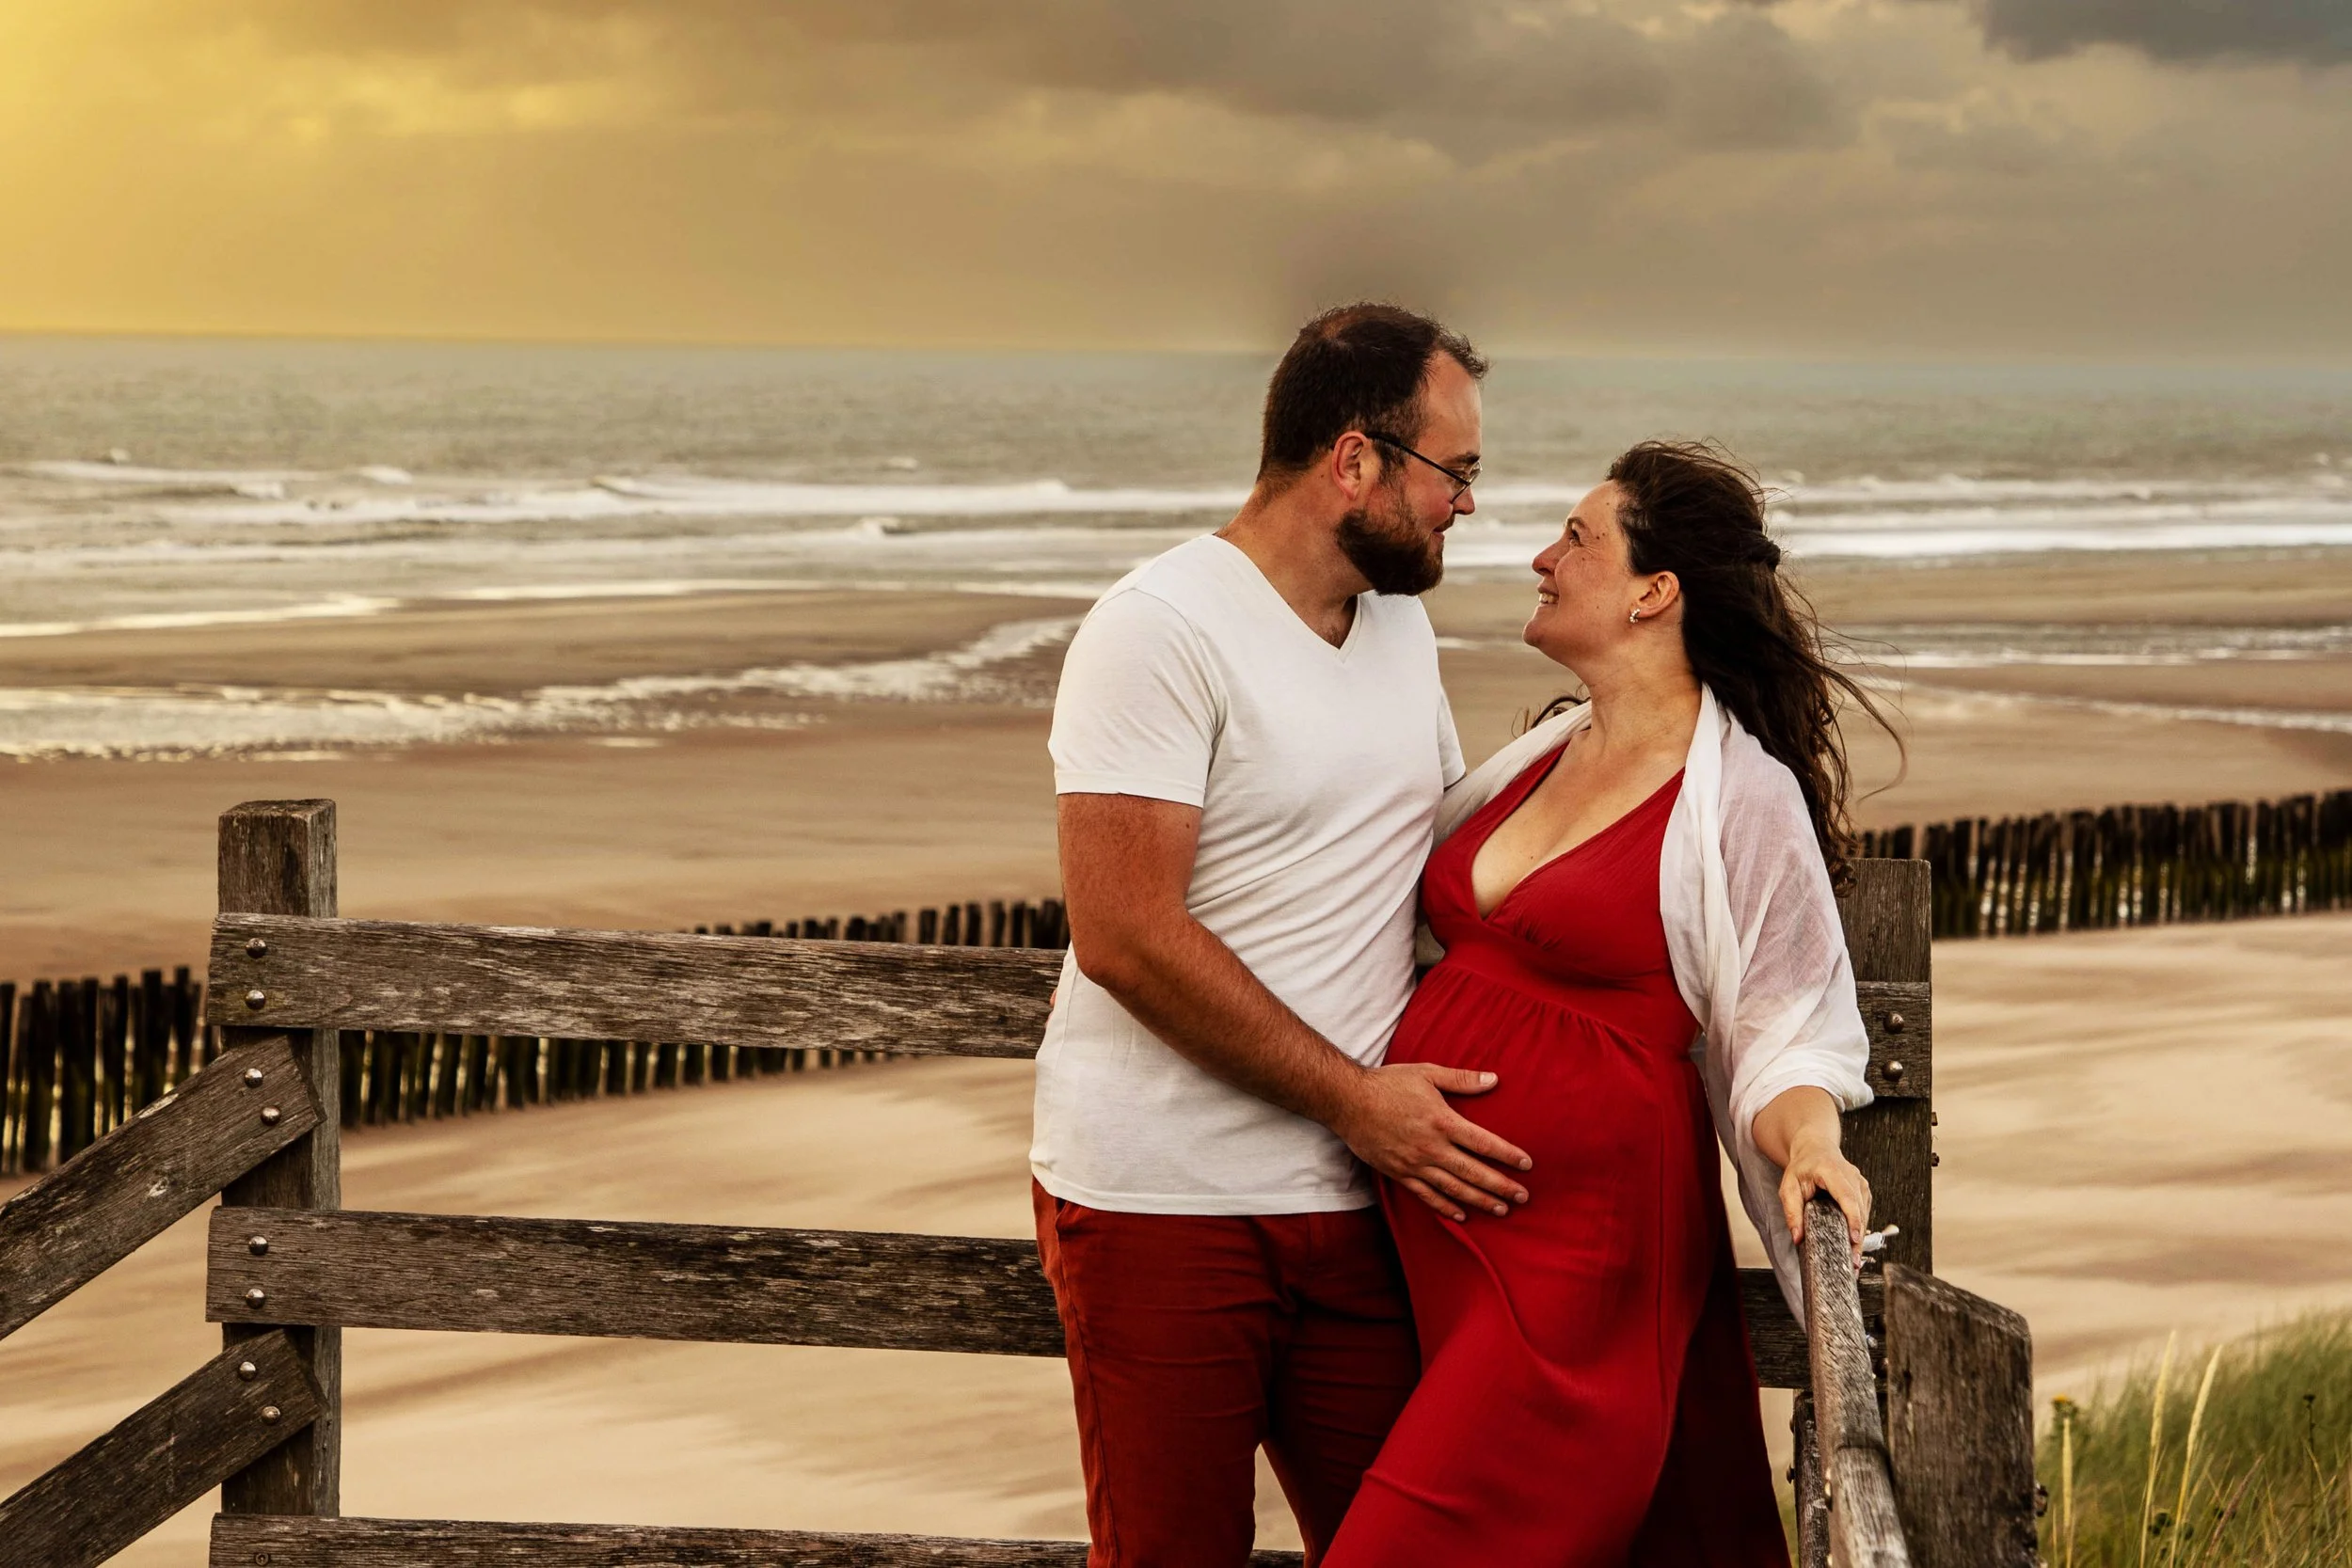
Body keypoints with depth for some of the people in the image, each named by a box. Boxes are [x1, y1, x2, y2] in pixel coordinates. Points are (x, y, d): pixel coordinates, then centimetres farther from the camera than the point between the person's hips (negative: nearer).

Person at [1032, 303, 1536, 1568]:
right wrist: (1353, 1096, -17)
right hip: (1162, 1208, -7)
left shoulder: (1400, 626, 15)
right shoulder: (1160, 630, -11)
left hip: (1354, 1199, 7)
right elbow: (1125, 937, -18)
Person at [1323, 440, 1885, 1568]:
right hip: (1438, 1223, 7)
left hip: (1585, 1240, -7)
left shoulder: (1741, 797, -9)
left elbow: (1782, 1031, -6)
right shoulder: (1545, 753, 12)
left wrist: (1807, 1143, -26)